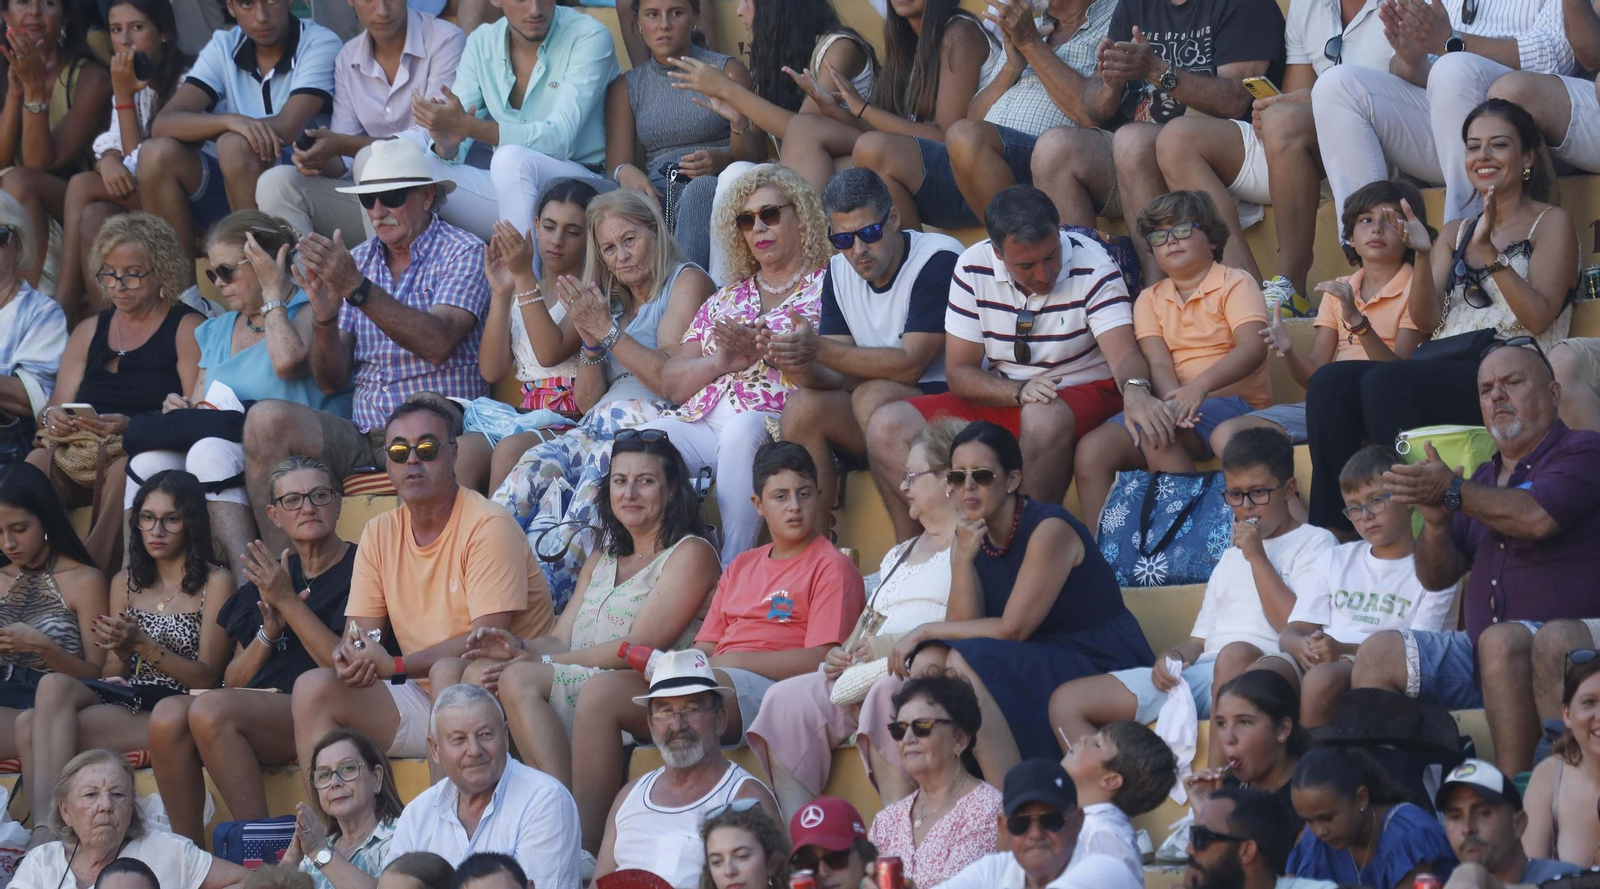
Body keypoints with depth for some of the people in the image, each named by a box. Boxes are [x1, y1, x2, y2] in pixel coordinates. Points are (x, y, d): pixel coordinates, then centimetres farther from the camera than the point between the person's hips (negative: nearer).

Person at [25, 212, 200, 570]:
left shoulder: (187, 329, 4)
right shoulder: (88, 332, 22)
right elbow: (59, 406, 18)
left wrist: (132, 427, -22)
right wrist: (50, 417, -7)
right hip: (85, 458, 5)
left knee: (122, 472, -38)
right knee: (37, 462, -26)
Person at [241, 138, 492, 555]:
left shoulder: (462, 254, 2)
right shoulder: (356, 261, 17)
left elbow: (437, 344, -18)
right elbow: (332, 379, 11)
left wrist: (358, 289, -24)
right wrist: (323, 318, -11)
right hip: (364, 437, 5)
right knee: (267, 420, -19)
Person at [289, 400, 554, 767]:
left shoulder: (488, 527, -11)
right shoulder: (380, 533, 9)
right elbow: (360, 630, 7)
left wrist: (396, 666, -24)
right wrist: (349, 657, -19)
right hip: (420, 698, 6)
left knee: (448, 672, -37)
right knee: (313, 688, -12)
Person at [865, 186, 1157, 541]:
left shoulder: (1093, 267, -15)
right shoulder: (973, 268, -6)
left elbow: (1124, 354, -26)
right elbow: (959, 372, -4)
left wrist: (1135, 390, -51)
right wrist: (1020, 391, -24)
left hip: (1083, 396, -4)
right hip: (999, 399, 4)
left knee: (1043, 418, -40)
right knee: (887, 426, -15)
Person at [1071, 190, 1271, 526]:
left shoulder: (1236, 285, 2)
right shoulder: (1151, 299, 17)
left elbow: (1253, 346, -16)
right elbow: (1158, 362, 1)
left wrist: (1200, 385, -32)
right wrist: (1172, 400, -23)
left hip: (1231, 401, -5)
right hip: (1172, 406, 5)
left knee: (1158, 437, -34)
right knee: (1091, 450, -18)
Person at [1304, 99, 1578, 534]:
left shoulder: (1550, 224, 8)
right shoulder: (1455, 233, 25)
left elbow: (1538, 317, -7)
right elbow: (1426, 319, 11)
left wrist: (1490, 252, -15)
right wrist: (1424, 256, -6)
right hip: (1444, 365, 6)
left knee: (1384, 382, -33)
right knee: (1329, 383, -21)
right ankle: (1332, 528, -27)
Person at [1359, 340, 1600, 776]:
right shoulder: (1483, 477, 22)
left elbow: (1537, 518, -19)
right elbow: (1437, 576, 16)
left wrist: (1452, 492, -14)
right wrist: (1435, 523, -5)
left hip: (1565, 648, -7)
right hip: (1482, 657, 7)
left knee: (1501, 640, -37)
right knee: (1379, 653, -8)